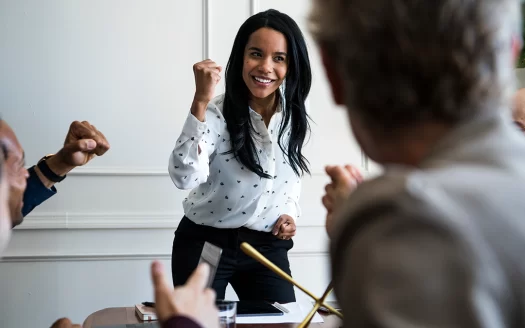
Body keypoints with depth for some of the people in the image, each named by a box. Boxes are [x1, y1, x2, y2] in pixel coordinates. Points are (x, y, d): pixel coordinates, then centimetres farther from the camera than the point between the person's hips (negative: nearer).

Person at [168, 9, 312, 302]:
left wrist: (290, 213, 0)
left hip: (267, 247, 4)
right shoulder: (215, 113, -19)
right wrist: (200, 102, -40)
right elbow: (185, 178, -36)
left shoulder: (295, 116, -2)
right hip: (205, 245, -4)